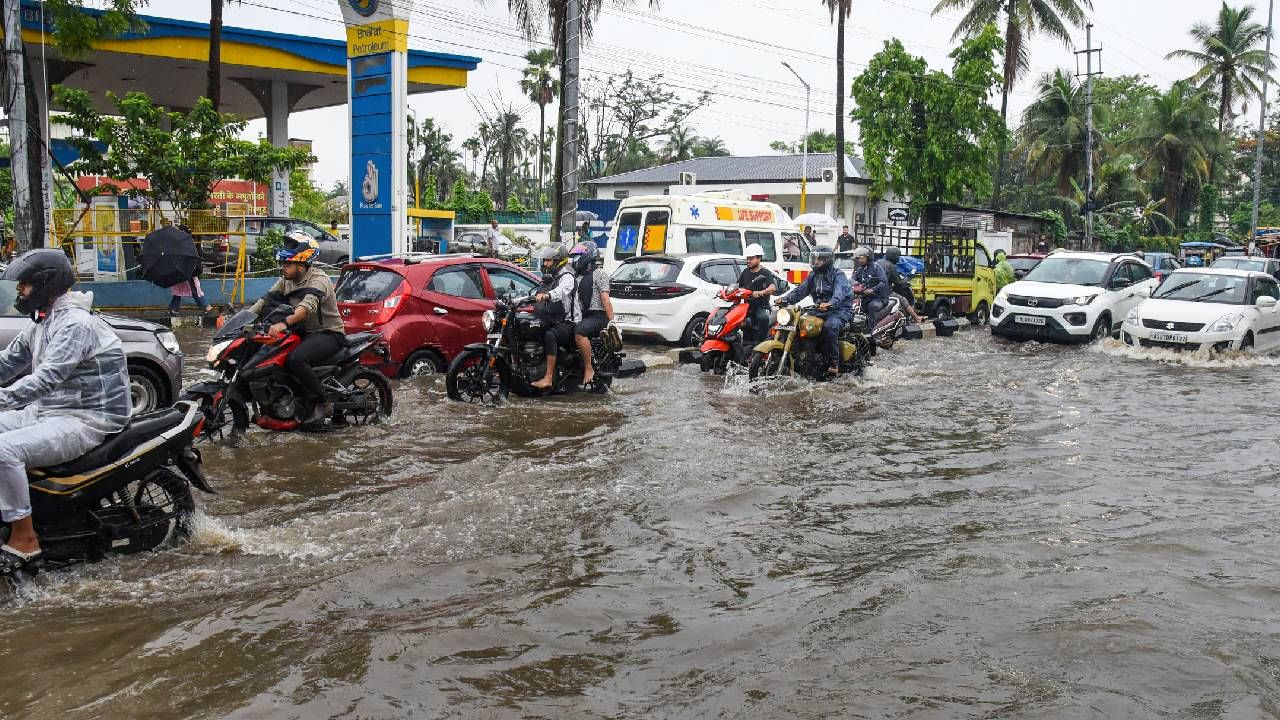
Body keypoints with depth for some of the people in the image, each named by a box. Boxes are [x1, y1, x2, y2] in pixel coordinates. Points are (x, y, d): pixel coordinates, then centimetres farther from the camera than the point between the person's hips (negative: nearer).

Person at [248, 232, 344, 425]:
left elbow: (308, 306, -37)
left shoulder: (318, 279, -19)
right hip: (304, 332, 9)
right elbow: (266, 300, 5)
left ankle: (322, 404, -21)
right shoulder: (286, 280, 9)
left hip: (329, 334, -9)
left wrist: (284, 323, -53)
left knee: (296, 359, -33)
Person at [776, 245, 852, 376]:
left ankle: (834, 362, -31)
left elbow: (839, 294, -25)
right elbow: (800, 290, 9)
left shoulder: (838, 275, -7)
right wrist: (785, 299, -9)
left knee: (829, 326, -37)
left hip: (840, 310, -7)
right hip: (821, 310, 7)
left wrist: (829, 304, -47)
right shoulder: (813, 276, 17)